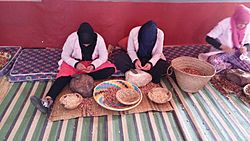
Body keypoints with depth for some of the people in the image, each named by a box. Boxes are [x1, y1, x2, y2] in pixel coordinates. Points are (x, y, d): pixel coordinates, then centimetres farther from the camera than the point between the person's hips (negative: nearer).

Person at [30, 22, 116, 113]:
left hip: (94, 64, 1)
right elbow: (64, 55, -12)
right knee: (64, 75, -29)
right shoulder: (72, 38, -21)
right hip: (74, 62, 0)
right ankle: (48, 100, -40)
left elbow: (103, 57, -13)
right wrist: (75, 64, -29)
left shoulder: (99, 39, -20)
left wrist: (93, 65, -30)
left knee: (111, 69, -24)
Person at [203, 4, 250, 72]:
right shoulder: (225, 24, -19)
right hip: (220, 52, -4)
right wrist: (223, 47, -29)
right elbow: (209, 38, -20)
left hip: (236, 54, 5)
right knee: (213, 64, -36)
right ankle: (232, 65, -8)